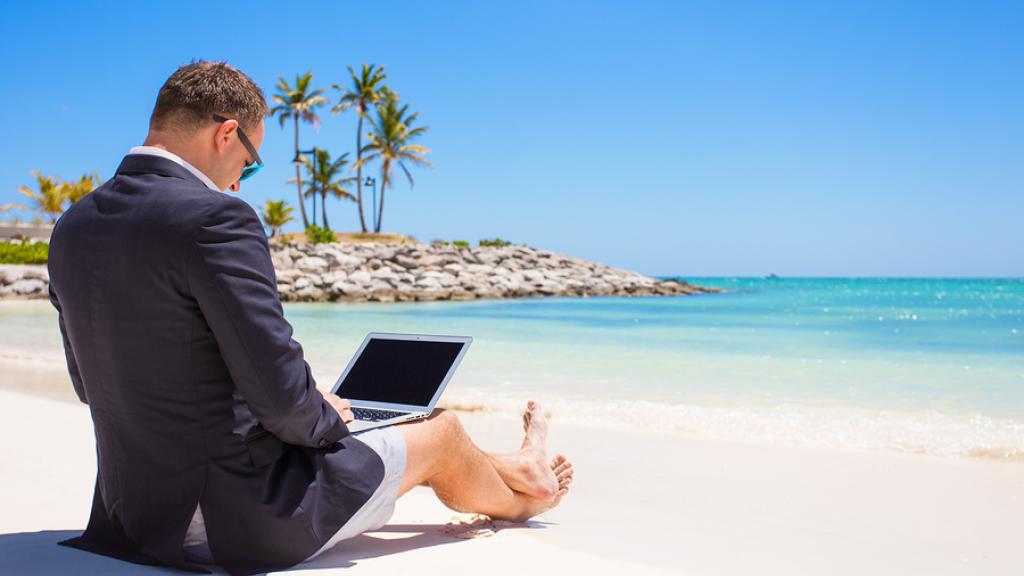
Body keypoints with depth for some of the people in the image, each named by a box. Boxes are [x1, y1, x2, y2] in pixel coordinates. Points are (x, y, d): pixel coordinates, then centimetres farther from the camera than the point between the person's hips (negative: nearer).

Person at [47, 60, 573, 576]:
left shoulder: (71, 228, 3)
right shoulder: (215, 218, -23)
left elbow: (91, 384, 14)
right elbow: (281, 393, -25)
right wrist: (326, 418, -1)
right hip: (242, 516, -8)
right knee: (441, 431, 13)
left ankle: (507, 470, 49)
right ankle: (517, 495, 47)